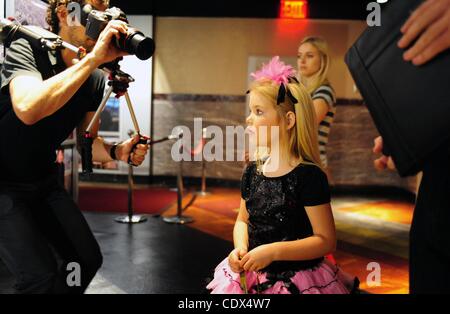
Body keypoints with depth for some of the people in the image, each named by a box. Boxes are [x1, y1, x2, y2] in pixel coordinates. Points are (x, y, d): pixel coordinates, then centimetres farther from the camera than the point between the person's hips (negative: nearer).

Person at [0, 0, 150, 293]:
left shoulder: (95, 80, -3)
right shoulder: (27, 50, -20)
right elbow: (28, 109, -41)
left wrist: (116, 151, -17)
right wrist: (93, 58, -38)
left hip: (43, 182, 6)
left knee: (87, 259, 8)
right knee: (41, 276, -16)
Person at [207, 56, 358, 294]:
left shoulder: (308, 175, -18)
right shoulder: (252, 171, 1)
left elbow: (326, 240, -18)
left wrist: (273, 251, -26)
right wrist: (240, 248, -8)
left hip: (296, 280, -5)